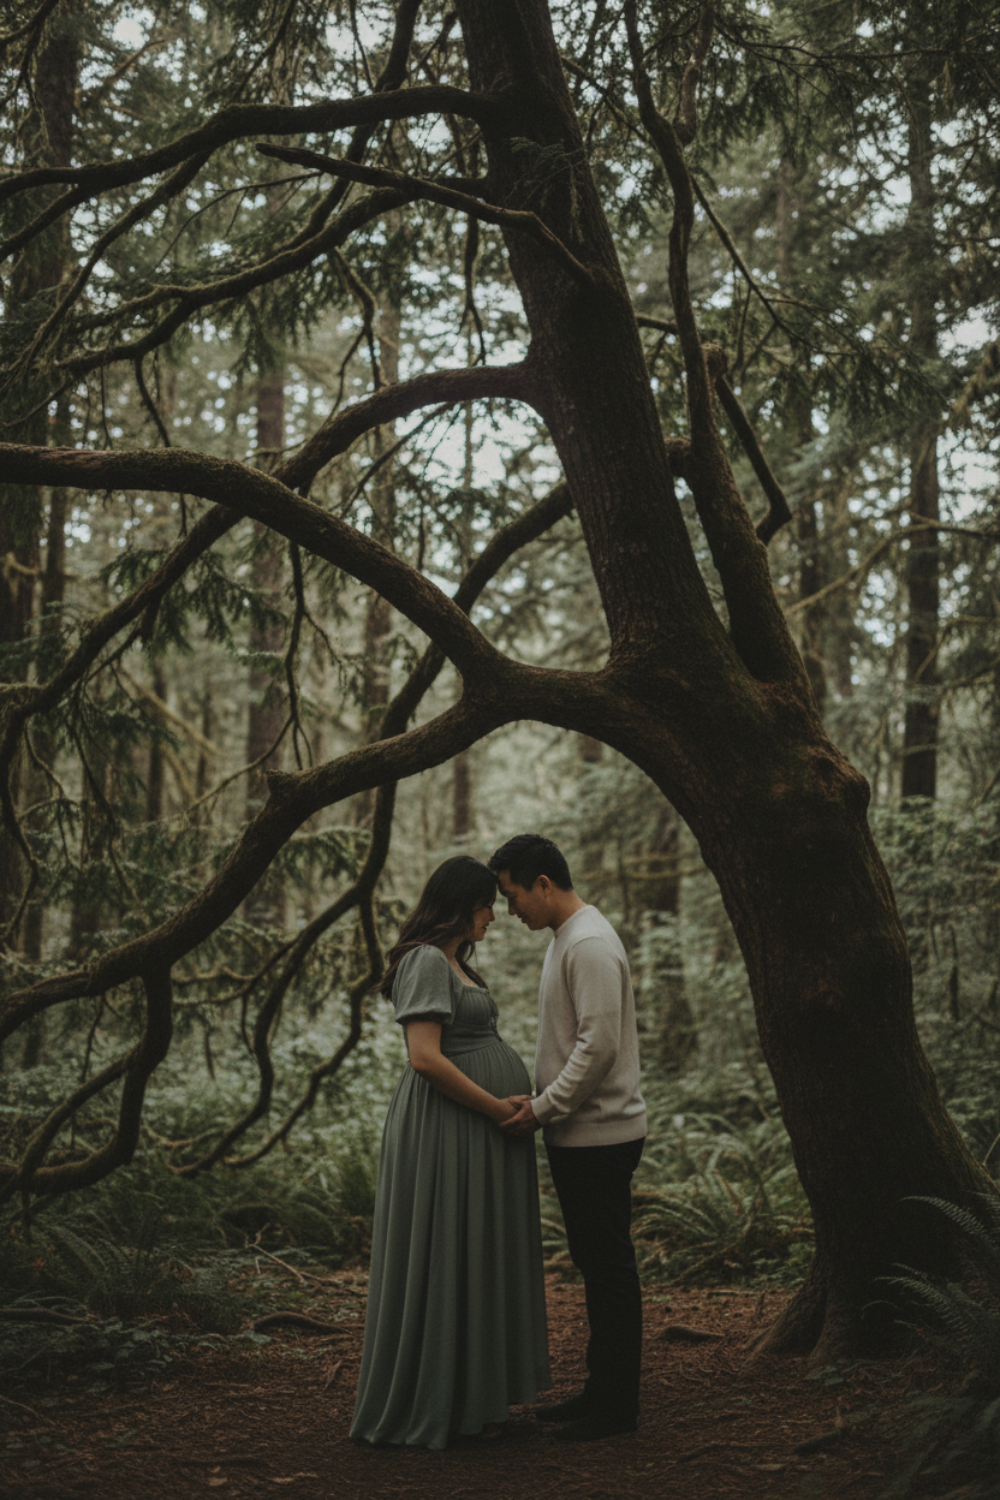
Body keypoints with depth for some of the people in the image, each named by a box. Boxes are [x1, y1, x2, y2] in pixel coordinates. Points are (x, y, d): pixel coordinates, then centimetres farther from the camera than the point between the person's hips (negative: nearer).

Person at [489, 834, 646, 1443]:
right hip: (579, 1134, 10)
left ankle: (618, 1405, 5)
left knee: (610, 1267, -3)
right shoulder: (566, 938, 15)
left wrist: (542, 1107, -19)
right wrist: (542, 1105, 13)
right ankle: (600, 1391, 24)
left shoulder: (590, 945, -17)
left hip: (600, 1135, -10)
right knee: (595, 1265, 15)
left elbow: (600, 1045, -24)